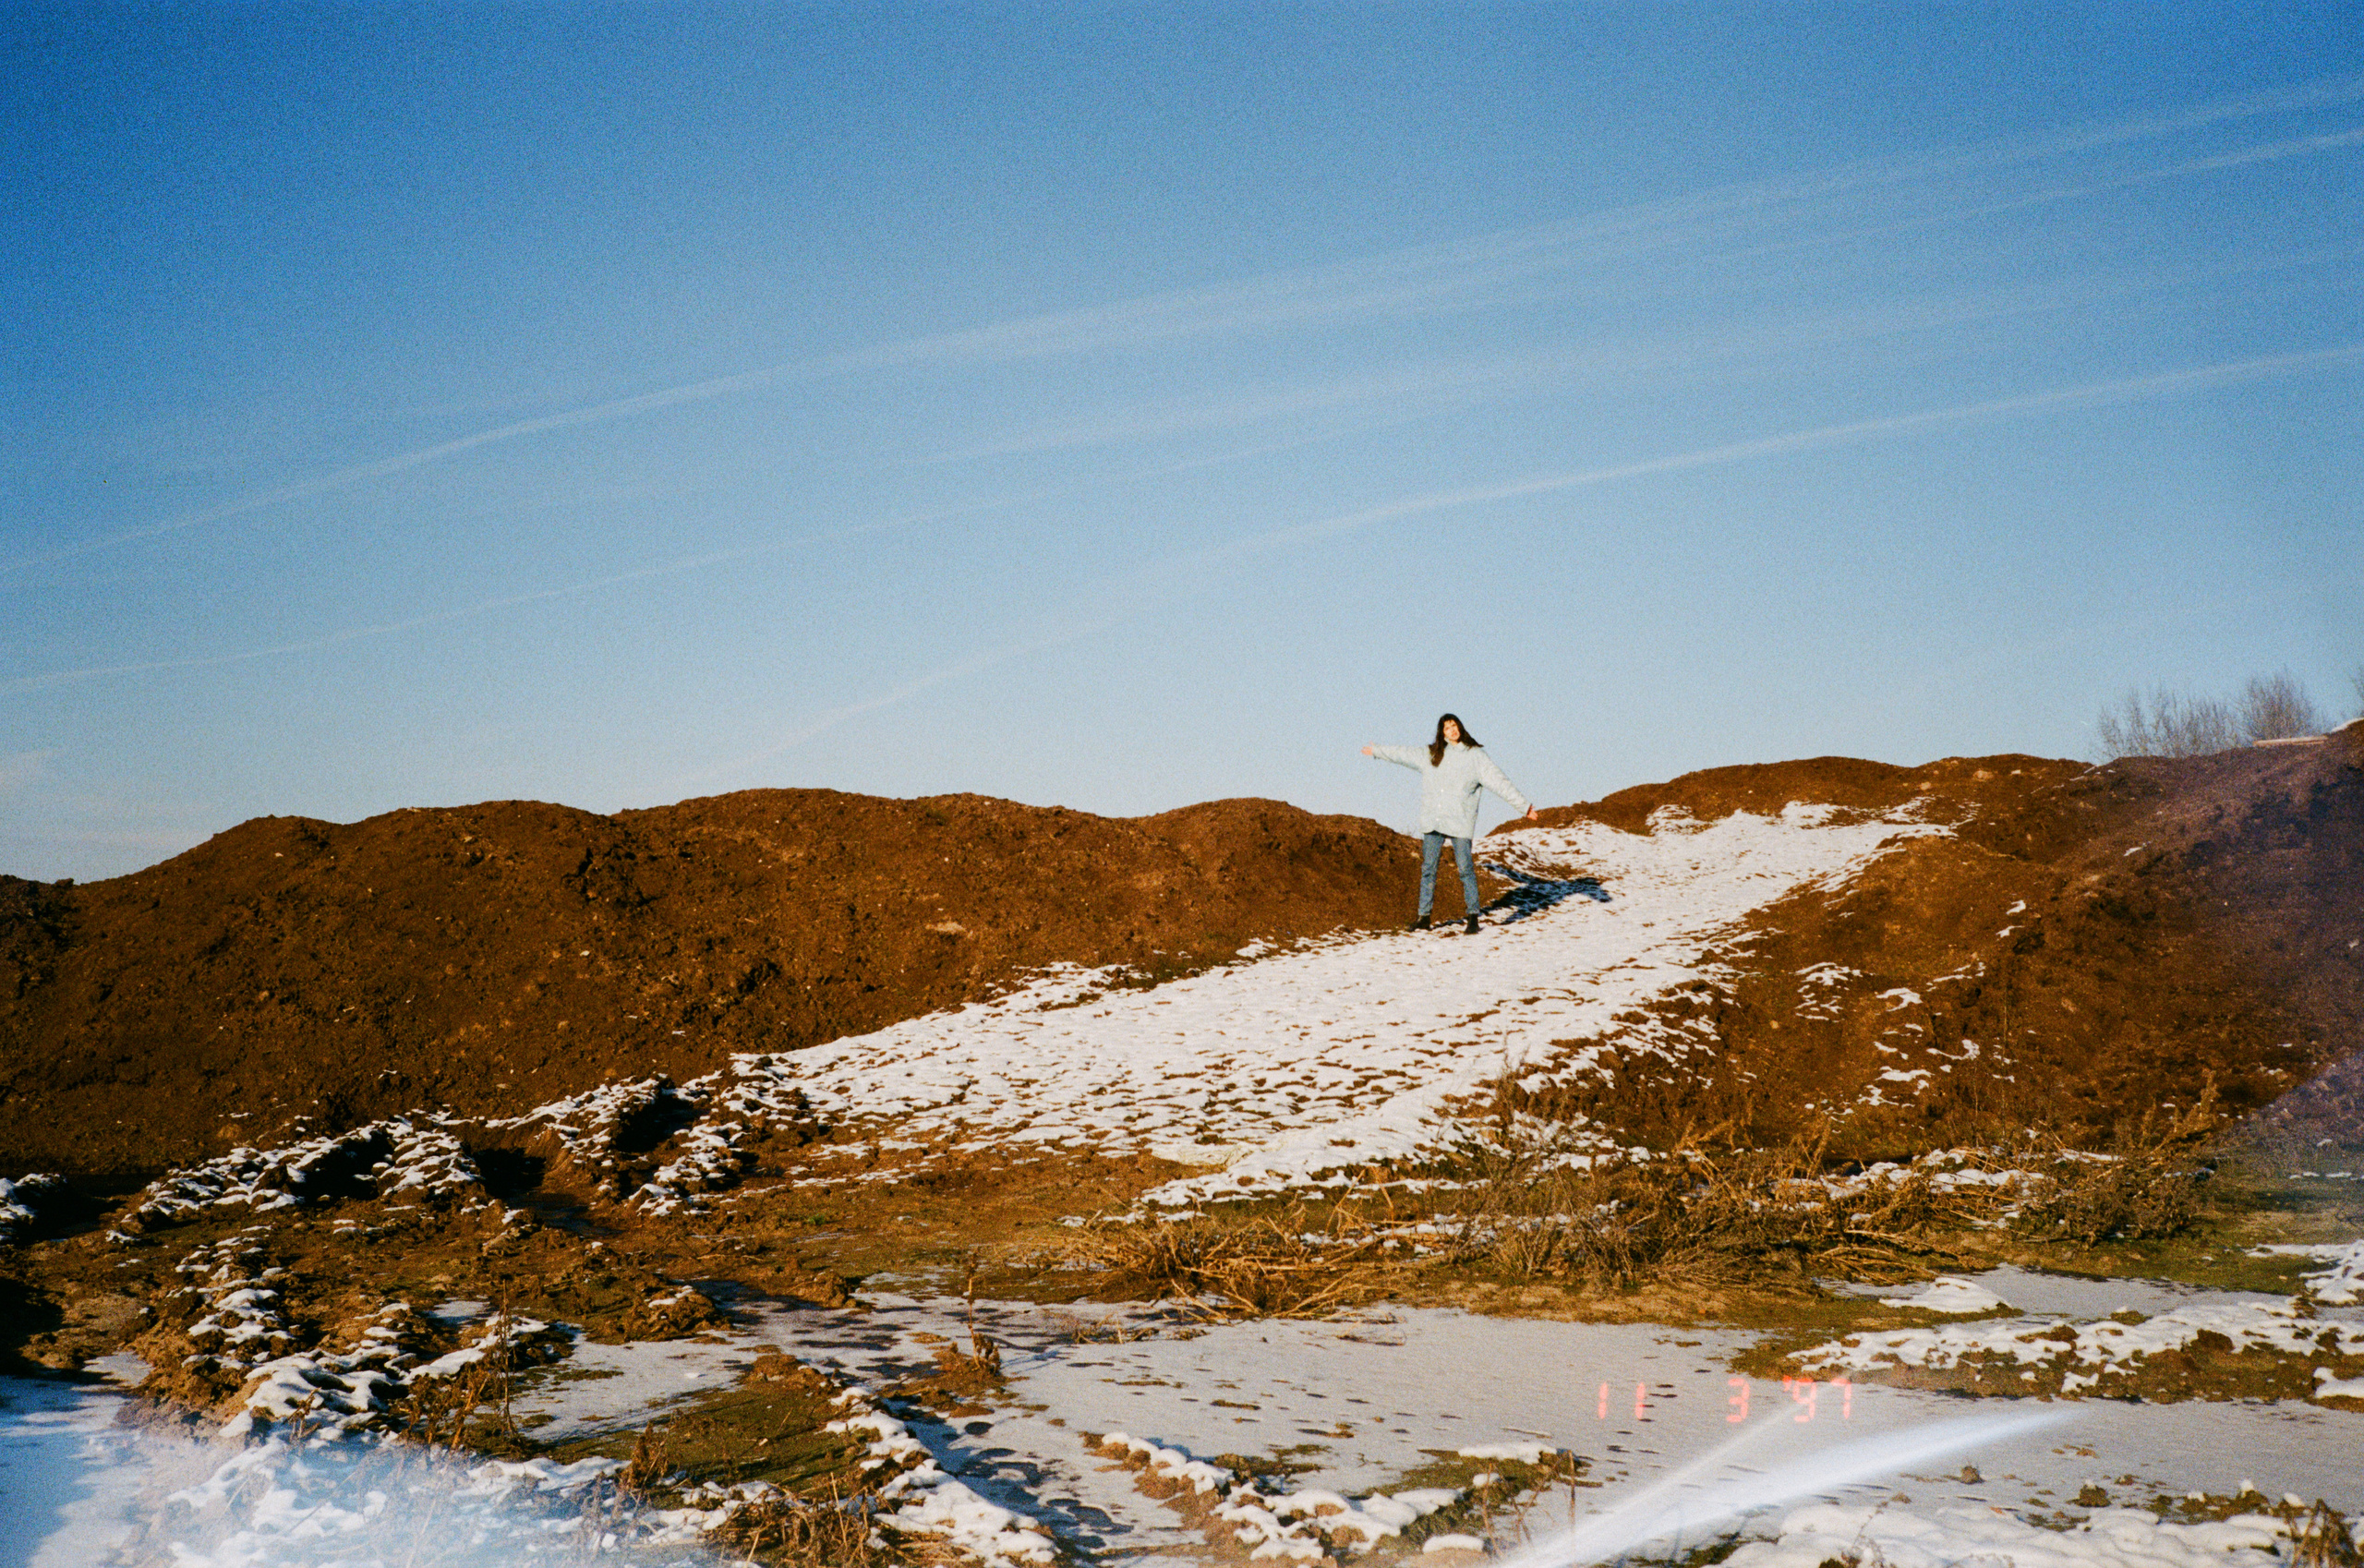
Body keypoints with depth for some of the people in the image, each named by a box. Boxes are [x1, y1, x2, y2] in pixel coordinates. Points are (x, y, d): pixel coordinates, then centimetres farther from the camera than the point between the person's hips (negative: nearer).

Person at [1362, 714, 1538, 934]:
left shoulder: (1475, 756, 3)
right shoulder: (1430, 754, 13)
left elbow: (1499, 782, 1)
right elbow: (1403, 754, 26)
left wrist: (1524, 805, -3)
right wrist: (1377, 751, 37)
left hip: (1460, 822, -4)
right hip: (1432, 822, 4)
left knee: (1465, 869, -6)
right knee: (1427, 869, 4)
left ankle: (1473, 917, 2)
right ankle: (1424, 917, 10)